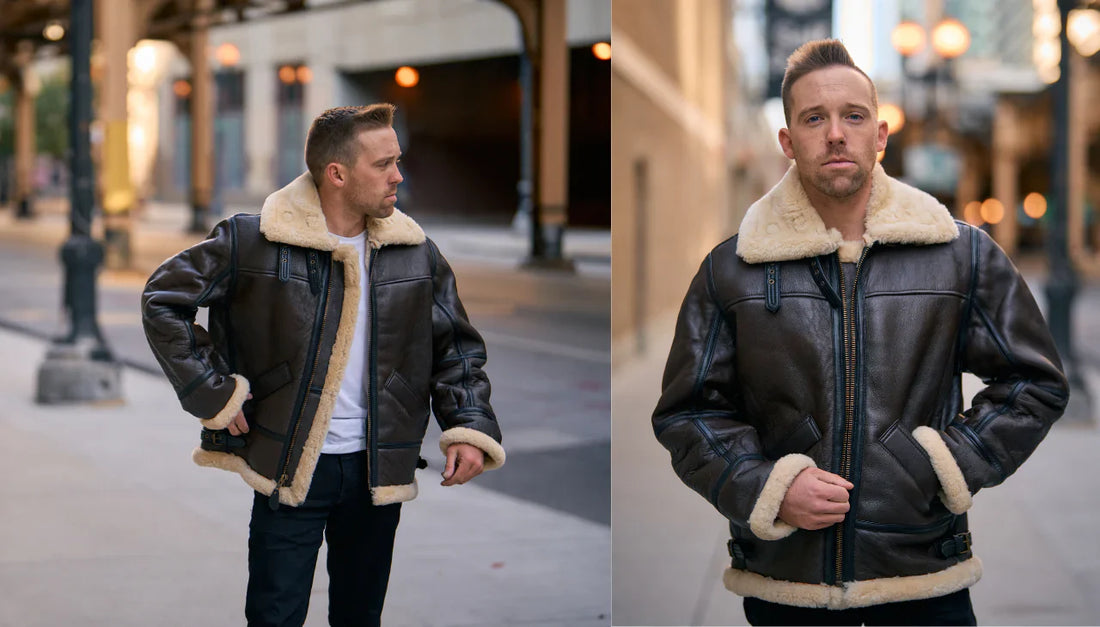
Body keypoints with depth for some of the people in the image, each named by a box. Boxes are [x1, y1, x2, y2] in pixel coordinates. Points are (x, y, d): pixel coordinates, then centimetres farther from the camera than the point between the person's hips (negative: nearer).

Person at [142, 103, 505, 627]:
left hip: (379, 470, 4)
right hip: (289, 467, -4)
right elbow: (163, 298, -5)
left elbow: (456, 348, 11)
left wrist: (470, 427, -5)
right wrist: (212, 393, -9)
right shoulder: (254, 242, -11)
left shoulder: (417, 254, 2)